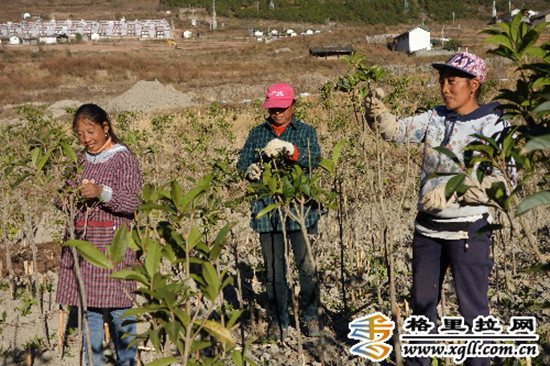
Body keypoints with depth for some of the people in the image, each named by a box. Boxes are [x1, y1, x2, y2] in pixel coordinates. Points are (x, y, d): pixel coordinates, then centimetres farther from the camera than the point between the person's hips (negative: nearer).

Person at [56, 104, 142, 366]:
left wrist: (102, 192, -24)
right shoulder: (79, 160, 13)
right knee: (87, 306, 7)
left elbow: (132, 203, -10)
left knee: (118, 306, -4)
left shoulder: (123, 159, -3)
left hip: (112, 240, -5)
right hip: (80, 240, 5)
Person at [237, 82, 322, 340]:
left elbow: (314, 161, -11)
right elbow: (242, 164, 6)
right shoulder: (257, 134, 12)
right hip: (268, 212, 2)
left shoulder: (305, 132, 6)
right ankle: (279, 321, 21)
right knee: (274, 270, 7)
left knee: (307, 267, 2)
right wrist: (250, 171, -18)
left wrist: (288, 150, -28)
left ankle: (310, 316, 22)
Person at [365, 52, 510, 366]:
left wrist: (449, 192, -23)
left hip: (468, 230, -6)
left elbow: (501, 182, -18)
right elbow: (396, 130, 0)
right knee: (423, 302, 18)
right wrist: (377, 110, -20)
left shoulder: (493, 126, -10)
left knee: (473, 308, 5)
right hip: (428, 227, 6)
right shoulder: (436, 118, 6)